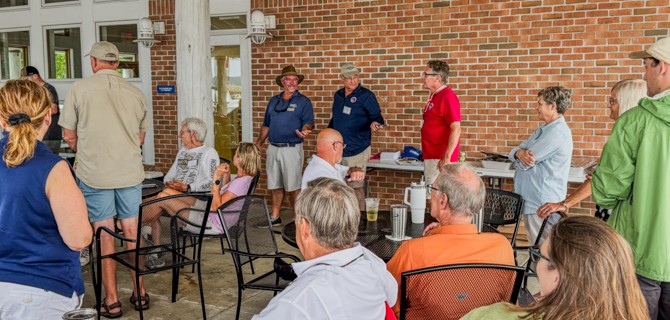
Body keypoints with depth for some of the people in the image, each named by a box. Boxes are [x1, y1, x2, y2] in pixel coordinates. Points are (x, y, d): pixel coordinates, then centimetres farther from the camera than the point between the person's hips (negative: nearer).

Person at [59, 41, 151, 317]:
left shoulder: (79, 89, -5)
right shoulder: (135, 93, 4)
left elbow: (69, 135, -2)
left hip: (94, 173, -3)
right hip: (130, 172, 3)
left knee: (104, 235, 5)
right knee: (132, 232, 12)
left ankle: (111, 301, 12)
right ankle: (140, 294, 21)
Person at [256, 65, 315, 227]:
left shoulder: (303, 101, 1)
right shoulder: (273, 101, 16)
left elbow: (308, 123, -6)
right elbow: (266, 125, 19)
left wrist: (304, 131, -29)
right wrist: (258, 145, 14)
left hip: (292, 148, -5)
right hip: (273, 148, 5)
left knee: (293, 186, -3)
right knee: (276, 185, 12)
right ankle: (275, 217, 22)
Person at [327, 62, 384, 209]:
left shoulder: (366, 95, -6)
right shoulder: (338, 95, 13)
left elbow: (377, 117, -6)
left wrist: (374, 123, -28)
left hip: (356, 149, -6)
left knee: (355, 185, -1)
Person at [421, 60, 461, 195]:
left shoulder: (447, 97, -16)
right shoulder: (434, 96, 15)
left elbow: (456, 129, -23)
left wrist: (447, 157, -27)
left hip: (440, 159, -10)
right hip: (430, 157, 10)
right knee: (431, 196, 15)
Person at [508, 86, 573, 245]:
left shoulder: (558, 132, -16)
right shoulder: (542, 130, 17)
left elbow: (525, 164, -19)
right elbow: (514, 152, 12)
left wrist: (521, 153, 4)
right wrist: (520, 153, -12)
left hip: (542, 204, -10)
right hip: (531, 200, 10)